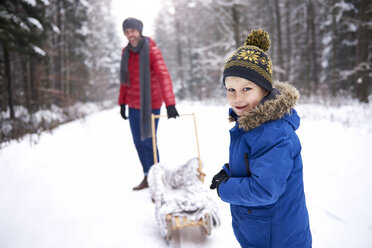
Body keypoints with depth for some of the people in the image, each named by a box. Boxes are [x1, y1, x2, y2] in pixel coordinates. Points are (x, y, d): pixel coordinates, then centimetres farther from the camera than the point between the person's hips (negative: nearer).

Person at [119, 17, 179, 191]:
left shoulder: (152, 50, -14)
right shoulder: (126, 52, 6)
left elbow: (164, 76, -26)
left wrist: (170, 104, -37)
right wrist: (122, 103, 14)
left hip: (150, 104, -6)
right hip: (133, 105, 6)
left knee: (148, 142, -2)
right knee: (138, 142, 11)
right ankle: (147, 177, 25)